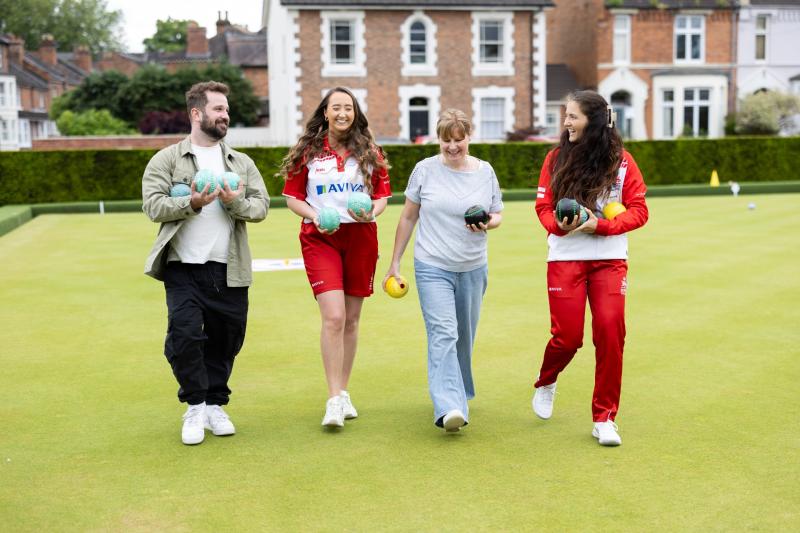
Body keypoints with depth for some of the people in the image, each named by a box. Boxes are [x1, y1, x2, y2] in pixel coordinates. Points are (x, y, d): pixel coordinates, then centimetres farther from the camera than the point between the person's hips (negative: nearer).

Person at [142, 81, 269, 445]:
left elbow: (261, 207, 7)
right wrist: (191, 203, -19)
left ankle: (215, 405, 25)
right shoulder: (166, 160, 5)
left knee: (226, 339, 7)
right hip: (183, 268, -3)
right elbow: (153, 205, -5)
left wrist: (235, 202, -13)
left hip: (229, 270, 3)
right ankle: (195, 406, 8)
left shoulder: (242, 163, 15)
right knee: (184, 335, -12)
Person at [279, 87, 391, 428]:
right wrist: (315, 216, -13)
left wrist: (372, 213, -12)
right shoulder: (308, 152, 2)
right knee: (333, 317, -15)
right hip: (320, 238, -2)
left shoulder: (370, 151, 7)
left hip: (361, 238, 3)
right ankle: (334, 399, -9)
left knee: (351, 319, 9)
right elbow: (292, 196, 5)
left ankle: (343, 392, 23)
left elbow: (383, 195, 10)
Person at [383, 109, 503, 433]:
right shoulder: (425, 170, -1)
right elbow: (408, 218, 6)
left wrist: (487, 224, -12)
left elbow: (497, 214, 13)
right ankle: (448, 408, -25)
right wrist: (395, 263, 7)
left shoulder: (485, 171, 5)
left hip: (473, 268, 3)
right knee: (443, 333, -16)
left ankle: (459, 392, 34)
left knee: (464, 336, 13)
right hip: (432, 267, -3)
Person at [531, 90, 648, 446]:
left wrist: (600, 225, -15)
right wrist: (559, 225, -17)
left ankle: (604, 417, 7)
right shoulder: (556, 158, 2)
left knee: (610, 333, -8)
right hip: (565, 258, 0)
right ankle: (546, 382, 33)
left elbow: (638, 210, -1)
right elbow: (543, 206, 4)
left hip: (609, 259, 0)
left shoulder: (621, 161, -1)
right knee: (567, 336, -3)